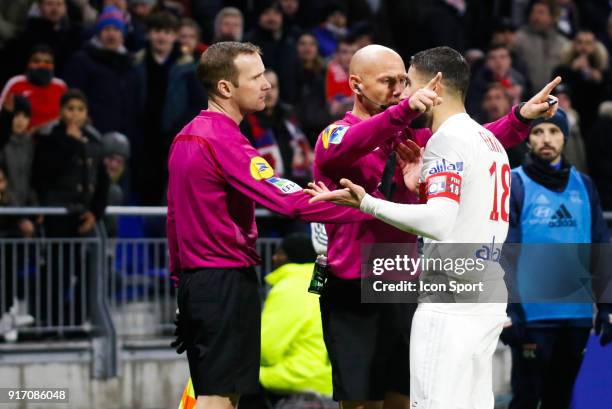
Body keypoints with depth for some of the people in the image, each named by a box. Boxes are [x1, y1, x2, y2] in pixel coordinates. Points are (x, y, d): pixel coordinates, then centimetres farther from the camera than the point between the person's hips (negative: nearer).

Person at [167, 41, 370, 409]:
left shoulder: (186, 136, 12)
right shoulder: (225, 141, -17)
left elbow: (175, 216, 18)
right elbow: (291, 200, -26)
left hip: (195, 280, 9)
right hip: (228, 279, -9)